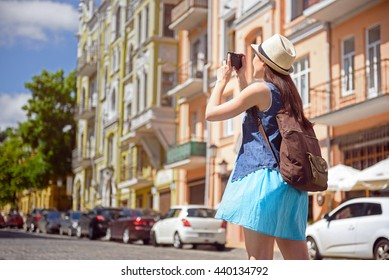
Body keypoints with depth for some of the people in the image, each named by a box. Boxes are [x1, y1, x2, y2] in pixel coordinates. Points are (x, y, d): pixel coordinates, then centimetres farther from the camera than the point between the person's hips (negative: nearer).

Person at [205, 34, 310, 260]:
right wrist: (241, 77, 36)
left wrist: (222, 80, 15)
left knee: (259, 259, -10)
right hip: (290, 182, 8)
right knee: (297, 258, 6)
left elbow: (211, 113, 0)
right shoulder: (288, 93, 18)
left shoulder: (260, 89, -5)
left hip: (263, 176, -8)